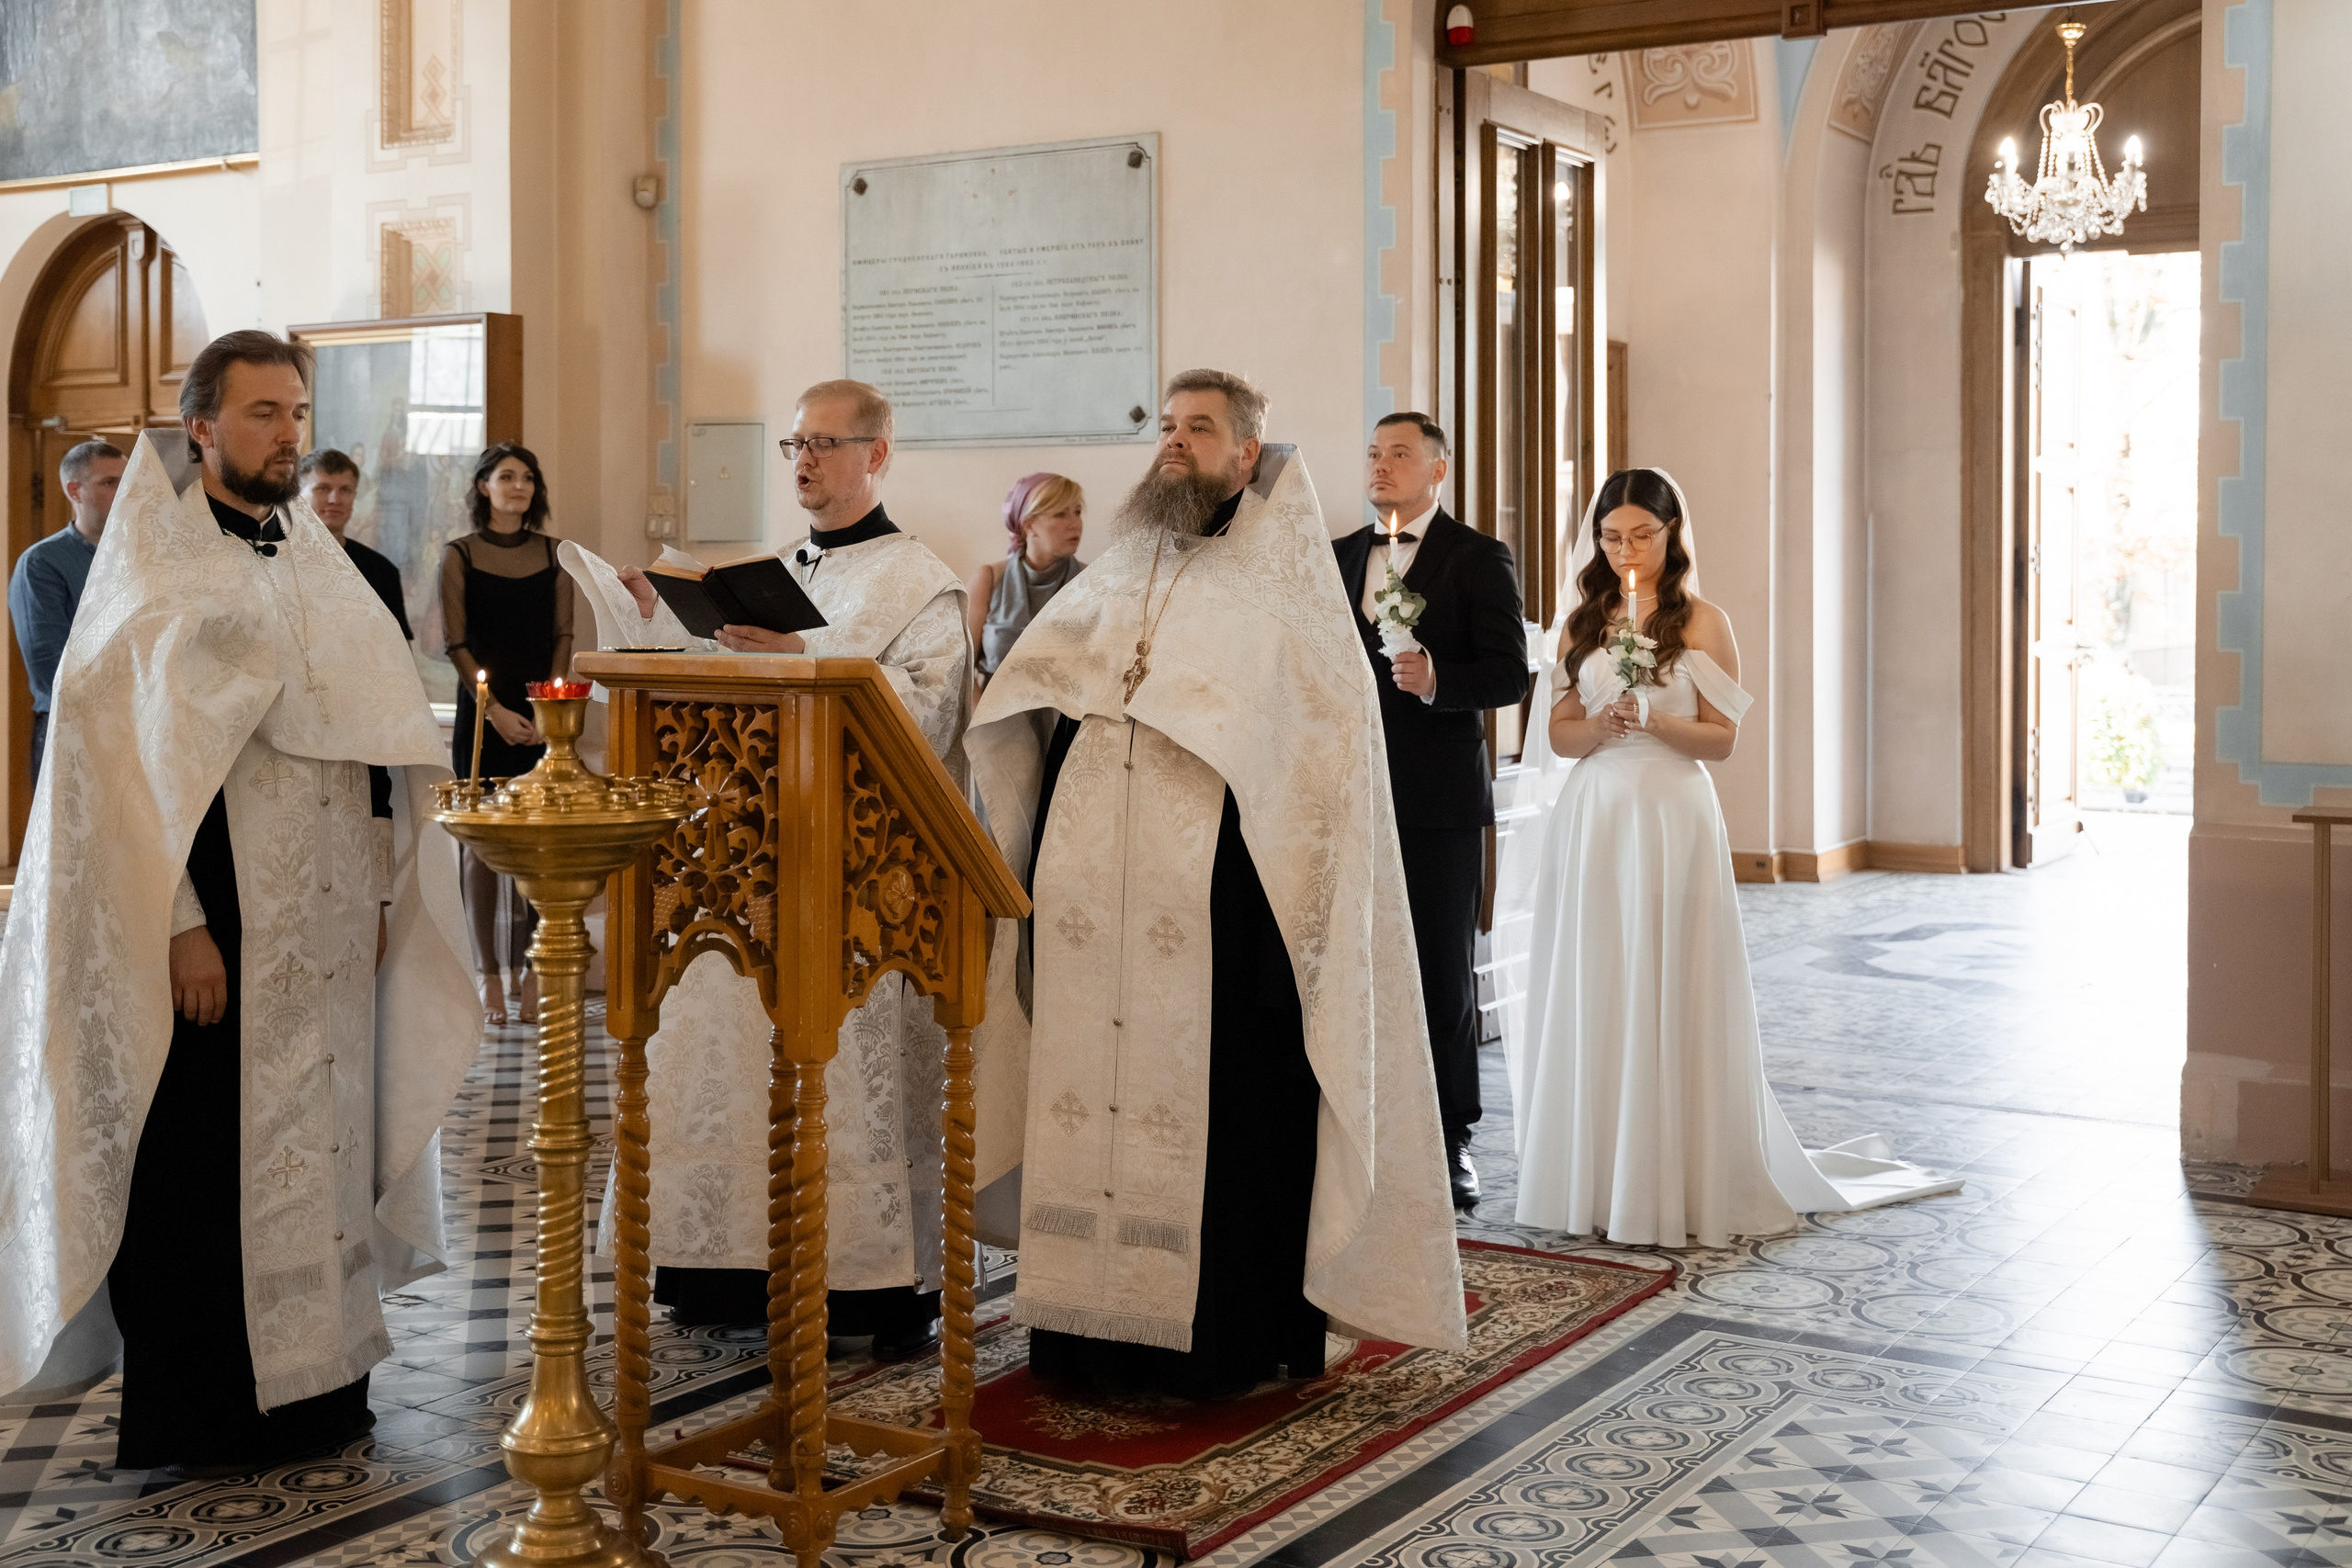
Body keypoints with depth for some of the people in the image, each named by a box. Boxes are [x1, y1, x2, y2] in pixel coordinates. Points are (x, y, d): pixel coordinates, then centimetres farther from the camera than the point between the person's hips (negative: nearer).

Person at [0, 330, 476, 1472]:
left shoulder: (318, 565, 12)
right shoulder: (155, 574, -6)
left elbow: (377, 739, 14)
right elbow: (128, 763, -12)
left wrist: (378, 894, 7)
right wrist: (181, 929, -18)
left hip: (324, 928, 6)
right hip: (213, 927, -6)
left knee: (315, 1143, 10)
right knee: (201, 1162, 1)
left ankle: (309, 1382, 22)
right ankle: (191, 1419, 13)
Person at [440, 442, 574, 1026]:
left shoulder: (552, 553, 10)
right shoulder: (459, 555, 3)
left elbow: (562, 636, 7)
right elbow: (456, 642, -1)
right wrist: (494, 708, -11)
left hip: (541, 715, 2)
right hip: (482, 714, -2)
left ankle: (529, 972, 4)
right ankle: (490, 976, 5)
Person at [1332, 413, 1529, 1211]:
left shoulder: (1479, 558, -1)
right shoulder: (1337, 558, 14)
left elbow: (1509, 673, -7)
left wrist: (1437, 682, -25)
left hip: (1440, 800, -4)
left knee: (1444, 975, 3)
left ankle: (1450, 1140, 13)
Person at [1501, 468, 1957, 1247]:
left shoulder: (1703, 623, 1)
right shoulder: (1583, 624, 12)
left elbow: (1721, 738, -1)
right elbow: (1558, 731, 10)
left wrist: (1655, 721, -16)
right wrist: (1601, 726, -11)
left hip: (1672, 819, -3)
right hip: (1592, 822, 4)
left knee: (1667, 997, -4)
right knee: (1592, 996, 3)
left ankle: (1680, 1184, 4)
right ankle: (1595, 1180, 12)